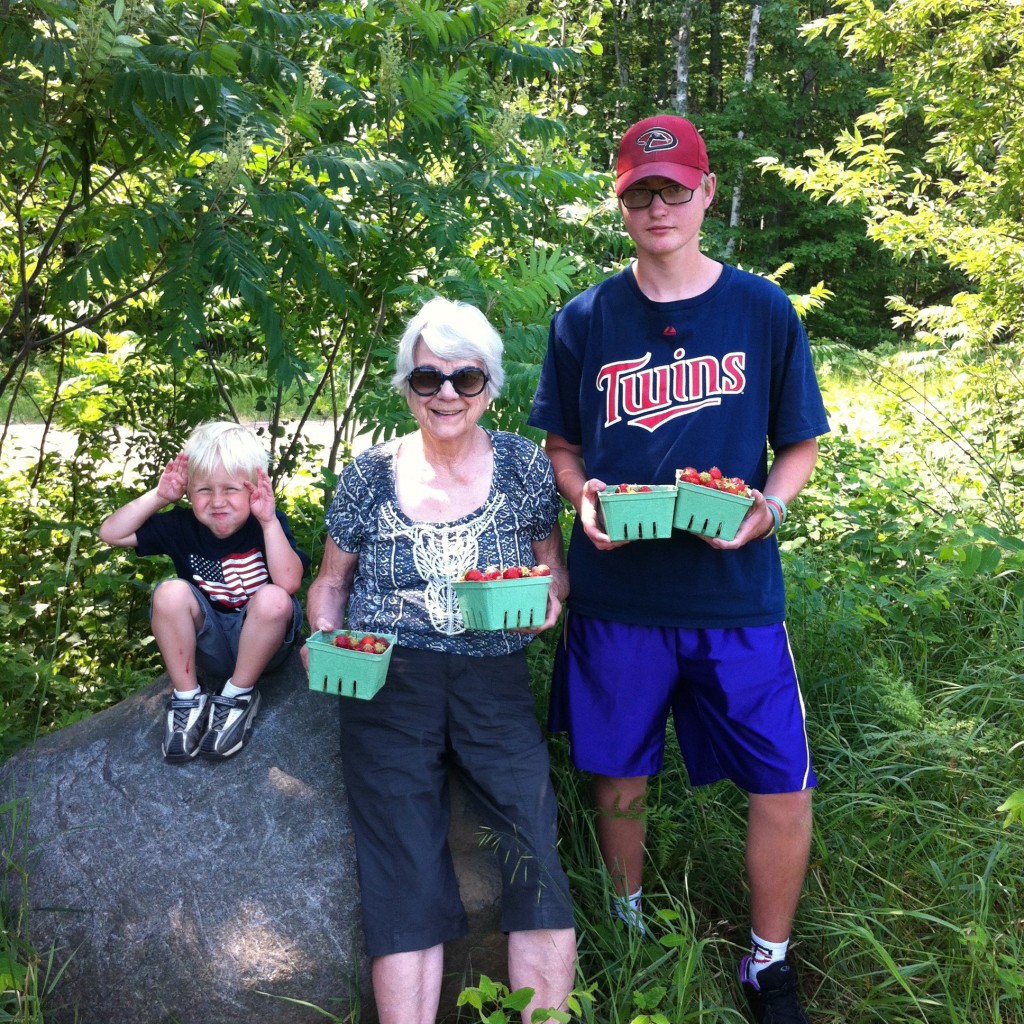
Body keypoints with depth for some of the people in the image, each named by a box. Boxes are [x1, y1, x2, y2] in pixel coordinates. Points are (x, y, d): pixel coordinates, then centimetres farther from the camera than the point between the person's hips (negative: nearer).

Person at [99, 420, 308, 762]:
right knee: (171, 593, -26)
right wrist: (158, 496, -17)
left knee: (273, 599, -34)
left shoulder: (268, 523, -15)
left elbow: (289, 583, -31)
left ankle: (238, 696, -11)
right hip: (205, 644, 2)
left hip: (261, 642, -2)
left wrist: (268, 521, -37)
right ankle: (187, 700, -9)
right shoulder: (182, 526, -7)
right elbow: (111, 533, -7)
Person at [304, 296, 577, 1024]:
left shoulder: (525, 467, 5)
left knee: (537, 860, -17)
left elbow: (554, 566, 14)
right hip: (388, 683, 0)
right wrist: (325, 637, -3)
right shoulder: (368, 476, 6)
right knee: (406, 886, -11)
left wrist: (551, 596, -8)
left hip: (495, 683, 0)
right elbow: (331, 581, 16)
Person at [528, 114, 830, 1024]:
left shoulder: (764, 311, 0)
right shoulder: (585, 322, 2)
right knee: (617, 776, 14)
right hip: (617, 592, 1)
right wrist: (583, 496, -11)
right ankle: (627, 924, 41)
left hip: (737, 592, 0)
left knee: (784, 786, 2)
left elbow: (800, 445, 6)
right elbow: (562, 447, 10)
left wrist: (767, 506, -14)